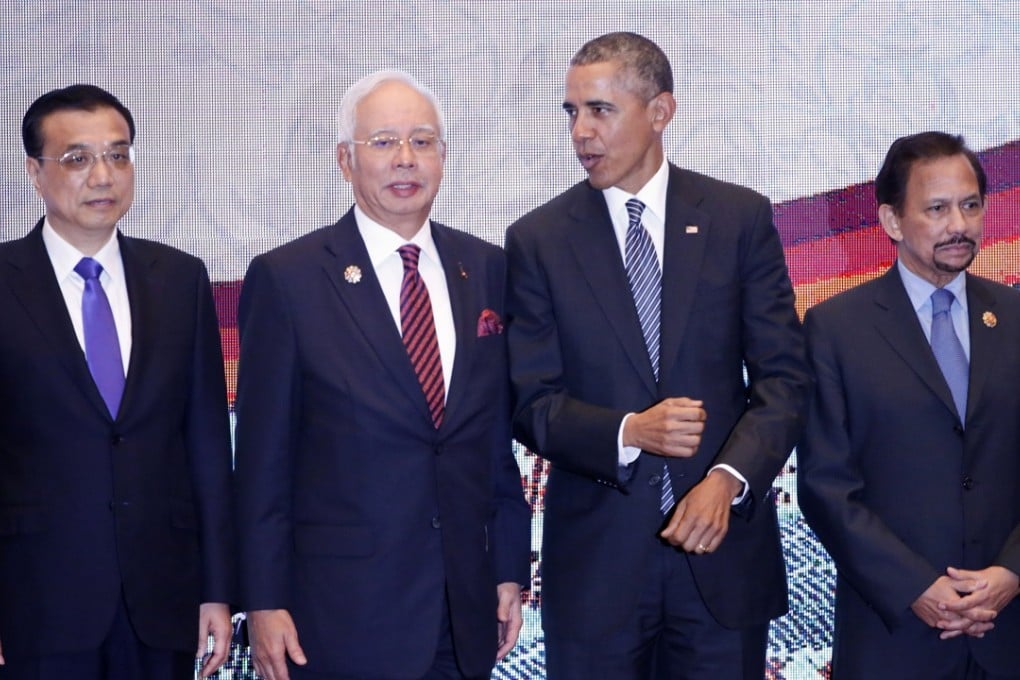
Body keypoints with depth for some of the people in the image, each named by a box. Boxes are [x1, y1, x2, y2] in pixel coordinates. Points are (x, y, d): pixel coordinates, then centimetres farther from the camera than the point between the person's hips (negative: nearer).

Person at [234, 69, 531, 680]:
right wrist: (264, 602, -6)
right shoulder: (287, 279, -5)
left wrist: (510, 567, 9)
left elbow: (500, 434, 10)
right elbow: (263, 456, -4)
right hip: (343, 610, -3)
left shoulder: (486, 269, 7)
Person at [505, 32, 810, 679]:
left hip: (725, 541, 0)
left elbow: (783, 375, -2)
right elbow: (534, 403, -1)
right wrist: (629, 431, -19)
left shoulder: (742, 218, 2)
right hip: (594, 558, 0)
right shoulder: (538, 239, 1)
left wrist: (728, 478, -17)